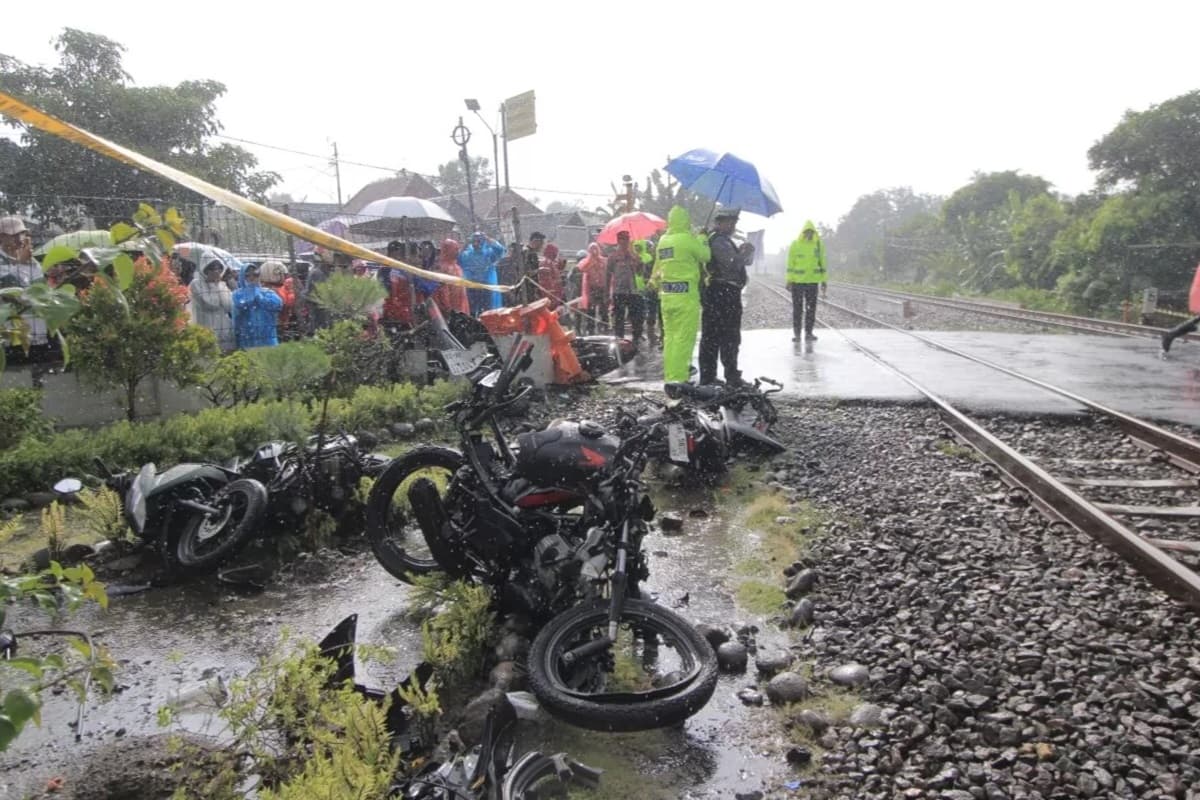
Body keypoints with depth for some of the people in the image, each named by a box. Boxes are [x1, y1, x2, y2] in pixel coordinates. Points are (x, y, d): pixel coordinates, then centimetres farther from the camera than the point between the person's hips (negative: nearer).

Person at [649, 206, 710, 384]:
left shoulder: (663, 241, 11)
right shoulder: (687, 239, -11)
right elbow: (705, 255, 2)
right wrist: (702, 240, 16)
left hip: (666, 295, 7)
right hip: (686, 295, -7)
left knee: (670, 337, 13)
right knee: (684, 339, -5)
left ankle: (669, 376, 17)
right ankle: (678, 378, -6)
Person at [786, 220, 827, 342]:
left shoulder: (819, 245, 4)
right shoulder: (795, 245, -2)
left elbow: (822, 263, 8)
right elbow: (790, 264, -1)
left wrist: (824, 281, 5)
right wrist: (789, 280, -7)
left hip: (813, 281, 2)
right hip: (797, 282, -2)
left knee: (811, 308, 4)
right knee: (797, 309, 1)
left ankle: (808, 332, 11)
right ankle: (796, 333, 6)